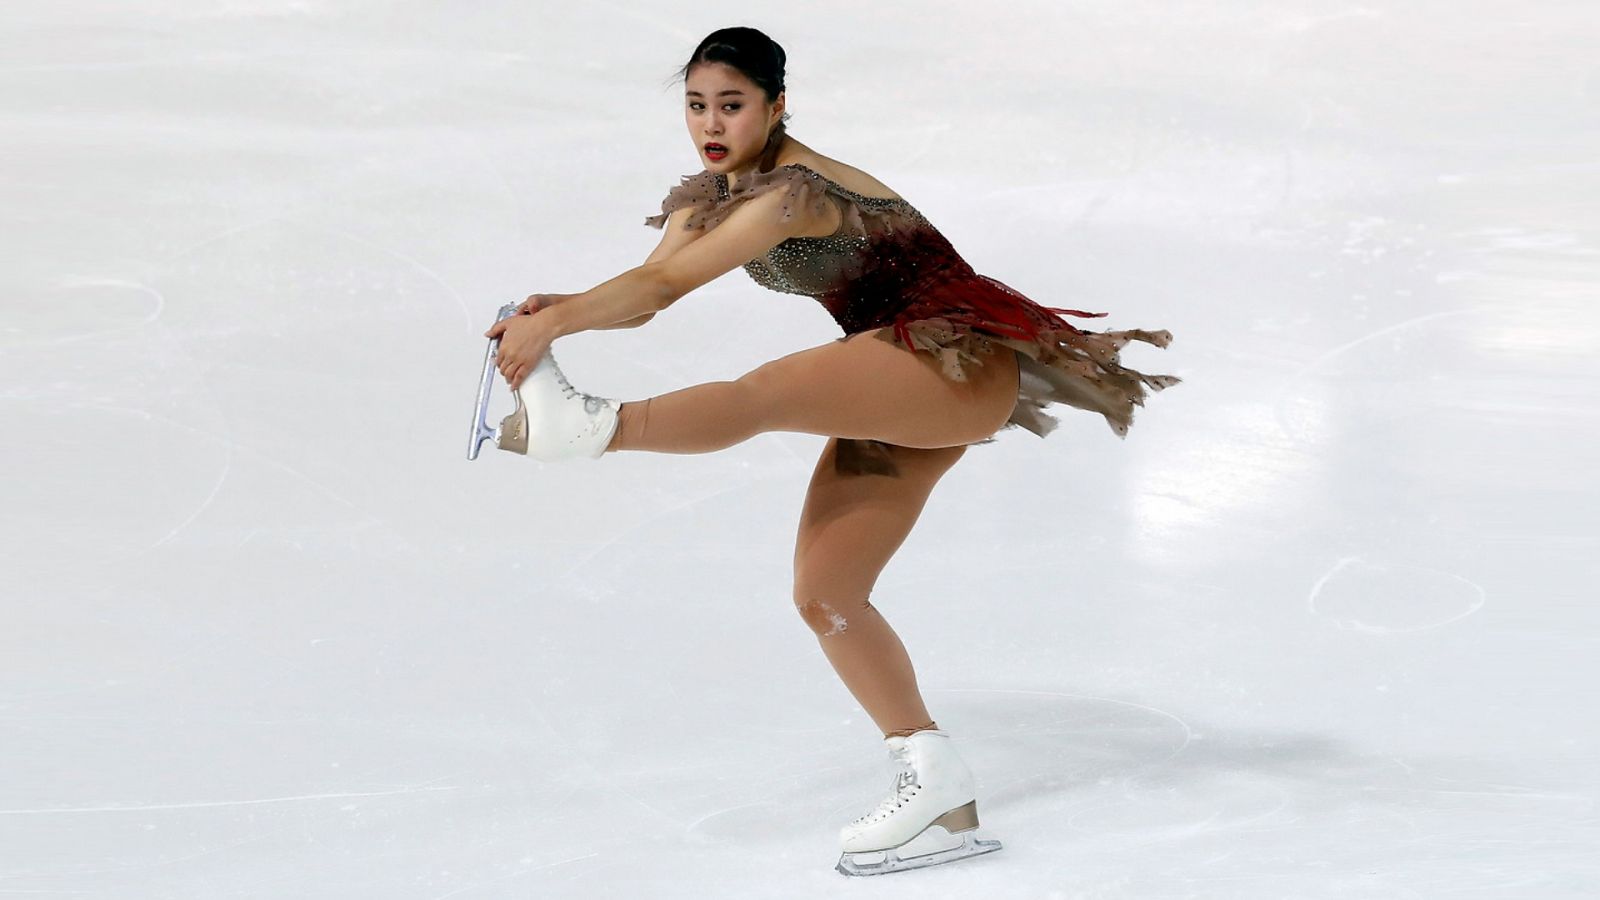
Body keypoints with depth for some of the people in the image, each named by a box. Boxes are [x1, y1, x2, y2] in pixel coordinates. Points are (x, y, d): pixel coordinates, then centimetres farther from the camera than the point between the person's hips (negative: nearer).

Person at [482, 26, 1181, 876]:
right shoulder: (710, 193, 8)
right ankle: (940, 798, 2)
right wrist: (558, 308, -25)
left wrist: (554, 322, -39)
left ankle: (586, 424, -56)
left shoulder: (796, 191, -21)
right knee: (823, 595, 1)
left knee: (766, 393, -33)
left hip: (960, 365, -9)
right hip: (898, 394, 10)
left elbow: (669, 285, -29)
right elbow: (651, 286, -5)